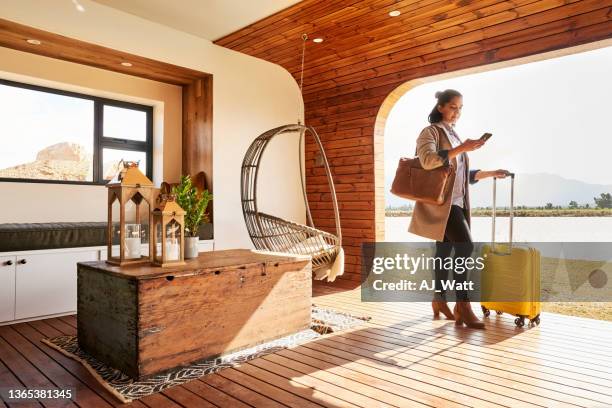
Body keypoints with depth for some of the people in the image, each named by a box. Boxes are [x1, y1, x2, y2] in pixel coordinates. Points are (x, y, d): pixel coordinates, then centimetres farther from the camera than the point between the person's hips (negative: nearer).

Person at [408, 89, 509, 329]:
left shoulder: (454, 135, 22)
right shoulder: (430, 132, -2)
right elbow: (427, 160, -22)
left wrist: (491, 174, 16)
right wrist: (461, 149, -23)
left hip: (456, 201, 8)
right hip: (440, 200, -8)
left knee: (445, 250, 9)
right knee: (464, 246, -18)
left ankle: (439, 300, 17)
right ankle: (463, 305, -13)